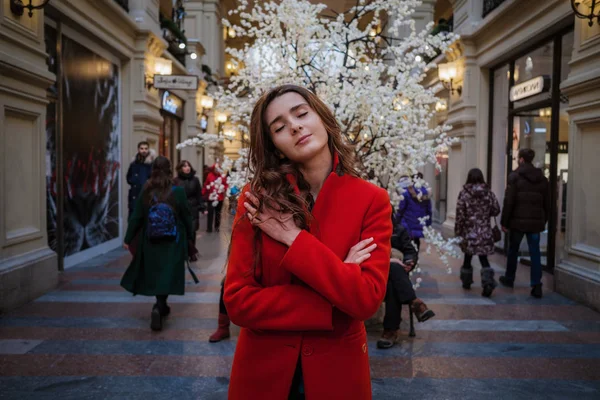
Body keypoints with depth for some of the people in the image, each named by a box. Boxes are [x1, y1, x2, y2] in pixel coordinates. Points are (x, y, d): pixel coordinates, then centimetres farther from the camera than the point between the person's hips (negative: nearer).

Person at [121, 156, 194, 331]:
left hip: (151, 243, 3)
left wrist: (128, 239, 5)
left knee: (155, 275, 17)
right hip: (172, 243, -2)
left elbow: (136, 218, -3)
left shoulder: (146, 192, -5)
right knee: (167, 276, 3)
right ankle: (158, 307, -14)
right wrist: (190, 235, 13)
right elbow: (186, 217, -3)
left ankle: (161, 305, 29)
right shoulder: (178, 192, -10)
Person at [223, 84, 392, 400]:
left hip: (336, 370, 0)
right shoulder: (257, 198, -9)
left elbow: (367, 299, -19)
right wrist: (336, 301, -18)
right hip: (263, 370, 1)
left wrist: (294, 239, -22)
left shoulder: (371, 200, -10)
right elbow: (238, 301, -14)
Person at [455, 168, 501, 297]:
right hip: (485, 232, 1)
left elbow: (460, 214, -8)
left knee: (468, 257, 15)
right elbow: (496, 210, 3)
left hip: (469, 232, -1)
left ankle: (466, 282, 28)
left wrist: (458, 231, -2)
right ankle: (488, 283, -14)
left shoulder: (464, 193, -7)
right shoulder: (488, 192, -1)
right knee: (483, 257, 2)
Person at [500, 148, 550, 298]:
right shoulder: (542, 178, 8)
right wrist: (544, 221, 20)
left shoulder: (515, 176, -8)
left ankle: (509, 279, 28)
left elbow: (509, 201, -11)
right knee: (535, 253, 4)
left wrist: (504, 222, -5)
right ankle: (536, 285, -4)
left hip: (518, 221, -3)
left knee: (513, 250, 14)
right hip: (536, 222, 3)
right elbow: (547, 203, 11)